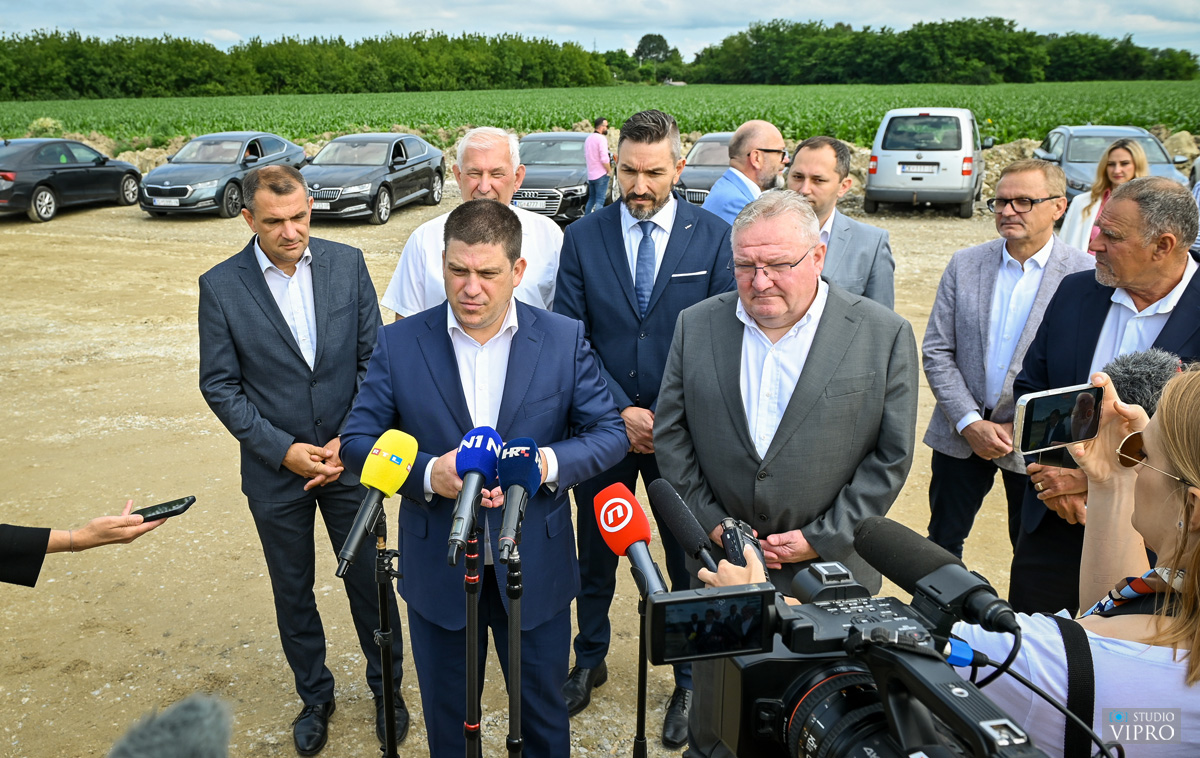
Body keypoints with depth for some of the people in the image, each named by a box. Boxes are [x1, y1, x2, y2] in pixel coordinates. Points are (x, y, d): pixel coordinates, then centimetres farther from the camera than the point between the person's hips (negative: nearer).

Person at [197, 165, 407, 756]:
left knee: (370, 581, 13)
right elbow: (220, 385, -5)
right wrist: (282, 450, -13)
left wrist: (350, 440, -11)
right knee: (293, 593, 16)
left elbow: (374, 358, -2)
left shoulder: (347, 264, -5)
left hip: (350, 460, 0)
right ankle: (315, 697, 39)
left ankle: (387, 687, 36)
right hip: (275, 469, 0)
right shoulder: (221, 286, -8)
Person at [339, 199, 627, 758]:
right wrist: (429, 473, -25)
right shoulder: (399, 344, -6)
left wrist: (547, 462, -24)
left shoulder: (565, 341, -7)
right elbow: (357, 440, -6)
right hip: (438, 570, 1)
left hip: (536, 570, 0)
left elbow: (609, 433, -4)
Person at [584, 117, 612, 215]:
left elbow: (585, 156, 19)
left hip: (590, 175, 8)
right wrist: (609, 170, -7)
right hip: (601, 174, -8)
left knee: (591, 199, 15)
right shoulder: (601, 138, -13)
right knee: (599, 201, -6)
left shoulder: (588, 138, 13)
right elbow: (604, 159, -19)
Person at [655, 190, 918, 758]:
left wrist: (821, 539, -10)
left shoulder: (885, 335, -8)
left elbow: (891, 455, -6)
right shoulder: (697, 326, -1)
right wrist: (711, 522, -5)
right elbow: (670, 433, 2)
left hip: (829, 568, -2)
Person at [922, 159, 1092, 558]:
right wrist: (969, 422, -10)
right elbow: (936, 352, -1)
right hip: (961, 432, 2)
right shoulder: (964, 264, 1)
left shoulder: (1087, 275, -7)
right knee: (942, 543, 12)